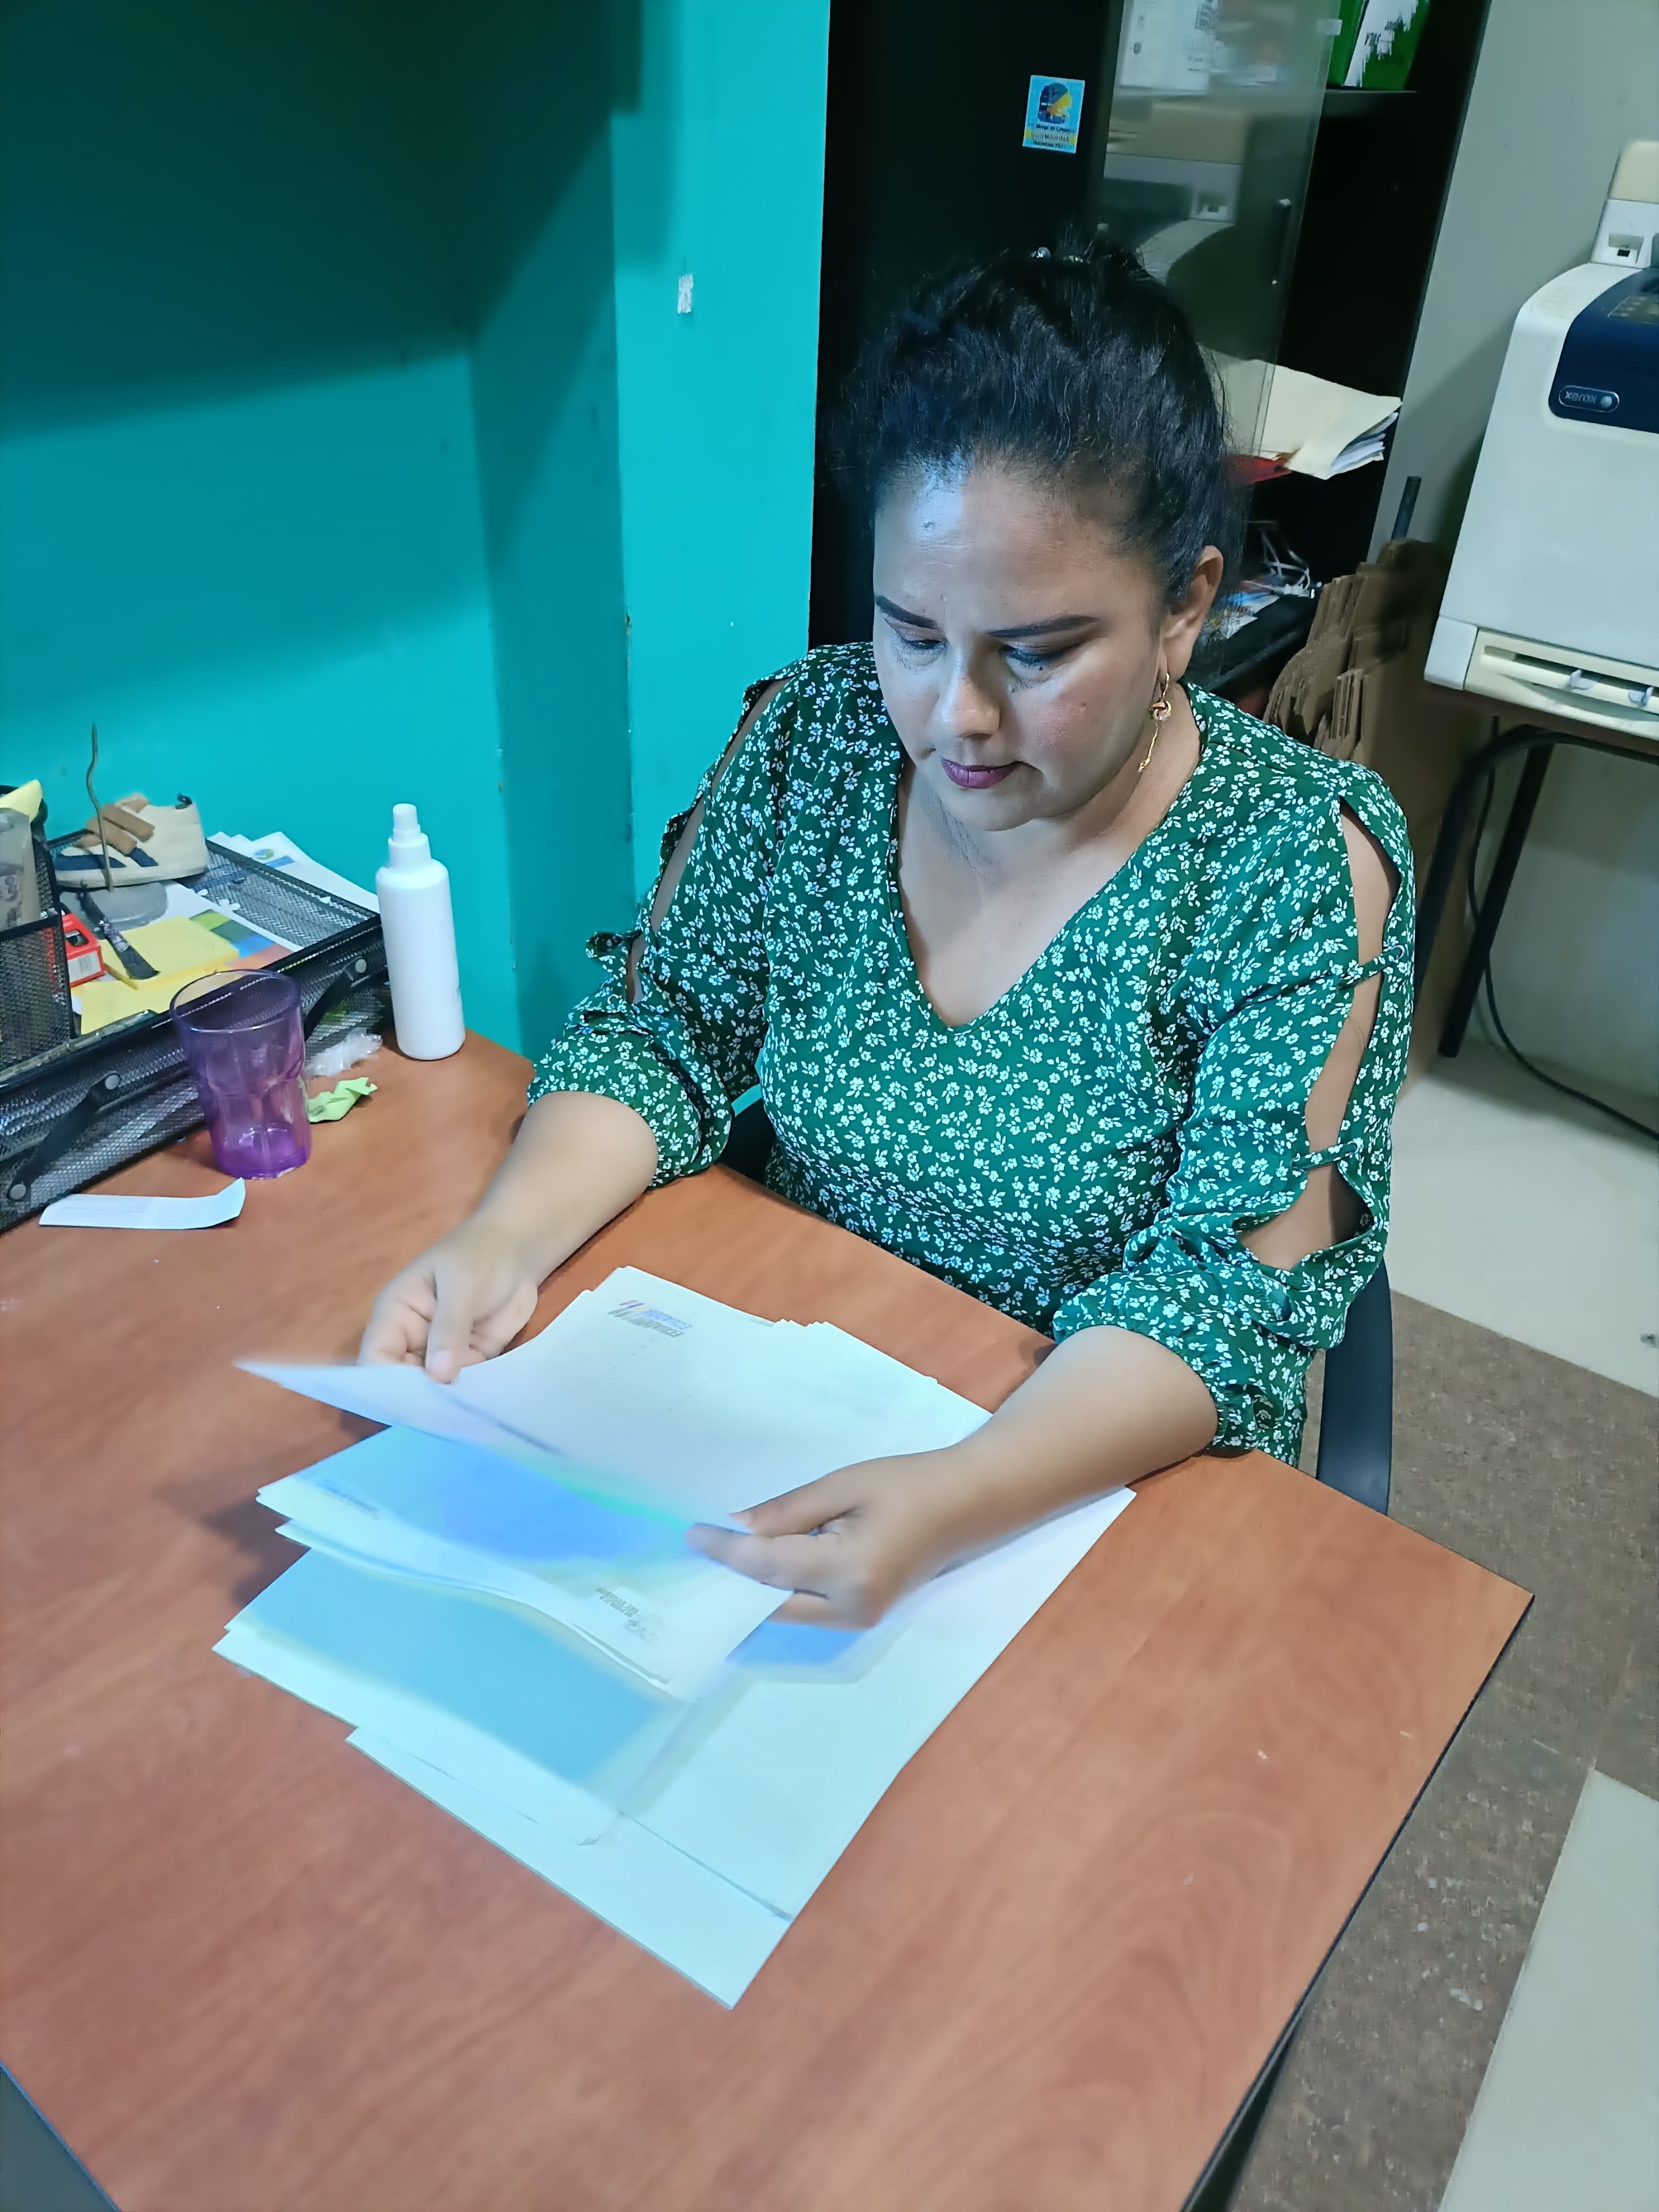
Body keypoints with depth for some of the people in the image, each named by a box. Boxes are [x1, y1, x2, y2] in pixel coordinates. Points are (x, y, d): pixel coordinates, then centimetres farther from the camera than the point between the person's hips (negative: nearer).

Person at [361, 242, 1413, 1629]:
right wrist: (508, 1238, -17)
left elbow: (1232, 1290, -17)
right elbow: (663, 1035, 2)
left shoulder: (1298, 865, -14)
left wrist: (949, 1504, -33)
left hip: (1100, 1471, -2)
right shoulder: (813, 738, -4)